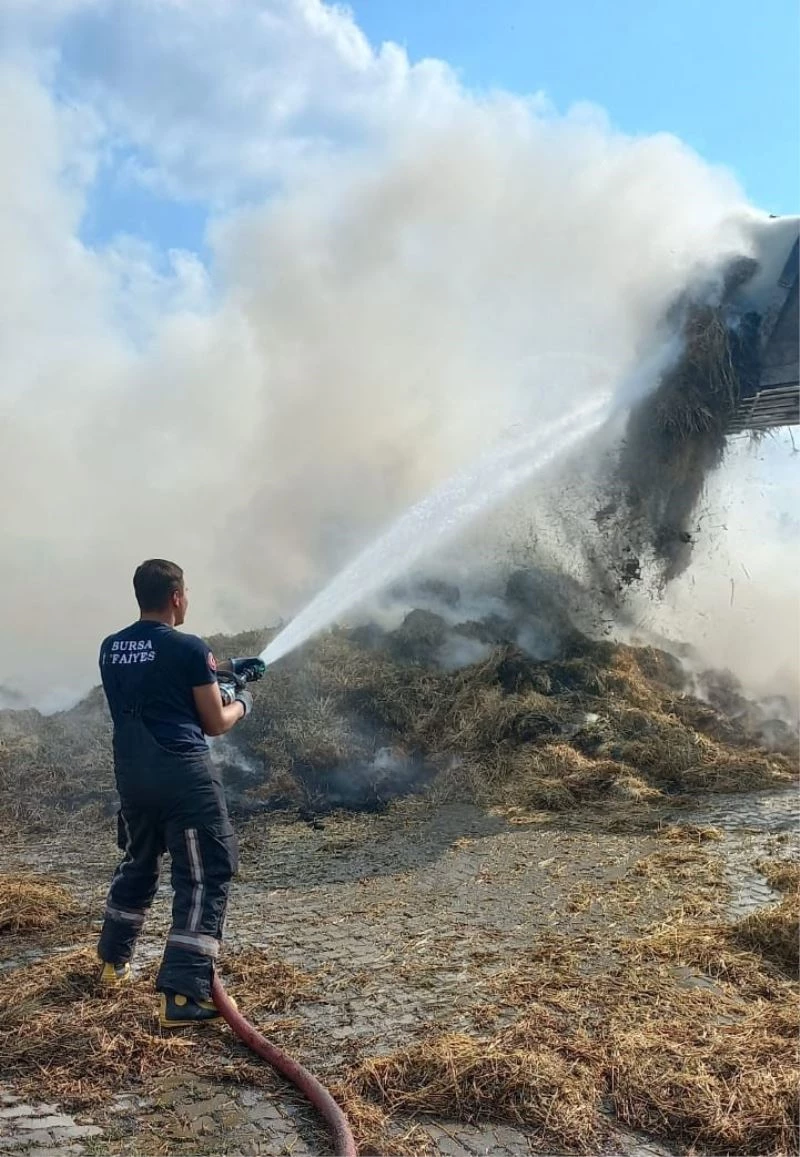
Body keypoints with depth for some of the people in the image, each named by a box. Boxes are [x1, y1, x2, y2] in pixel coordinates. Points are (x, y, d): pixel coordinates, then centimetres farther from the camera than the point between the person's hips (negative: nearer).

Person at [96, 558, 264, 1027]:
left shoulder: (112, 649, 8)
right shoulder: (190, 648, -12)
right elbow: (215, 723, -5)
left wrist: (227, 669, 28)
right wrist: (241, 702, 16)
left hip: (132, 775, 7)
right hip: (184, 776, -7)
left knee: (139, 865, 27)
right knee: (206, 878, 0)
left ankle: (114, 962, 42)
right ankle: (184, 994, -4)